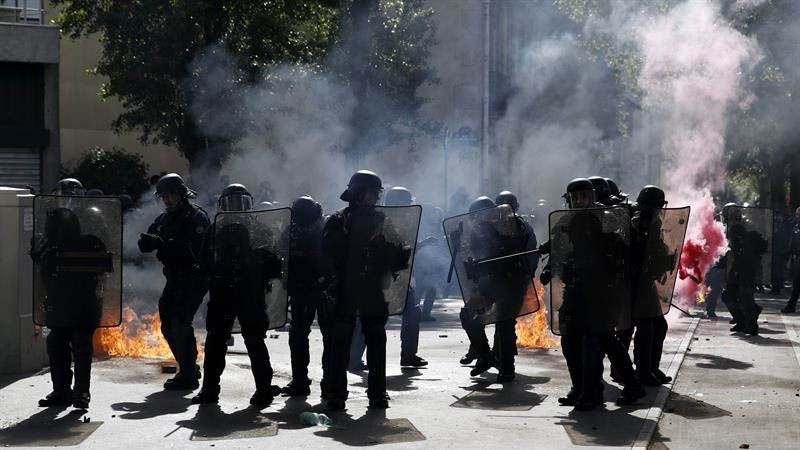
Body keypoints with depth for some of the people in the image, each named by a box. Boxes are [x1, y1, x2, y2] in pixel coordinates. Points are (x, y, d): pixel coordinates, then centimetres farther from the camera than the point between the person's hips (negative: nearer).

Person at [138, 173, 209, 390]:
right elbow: (144, 244, 8)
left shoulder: (197, 217, -10)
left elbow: (195, 249, -23)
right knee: (168, 325, 10)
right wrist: (149, 240, -16)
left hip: (193, 278, -8)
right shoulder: (164, 219, 14)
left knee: (180, 323, -15)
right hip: (174, 280, 8)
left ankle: (188, 376, -8)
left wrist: (163, 244, -28)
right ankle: (189, 369, 25)